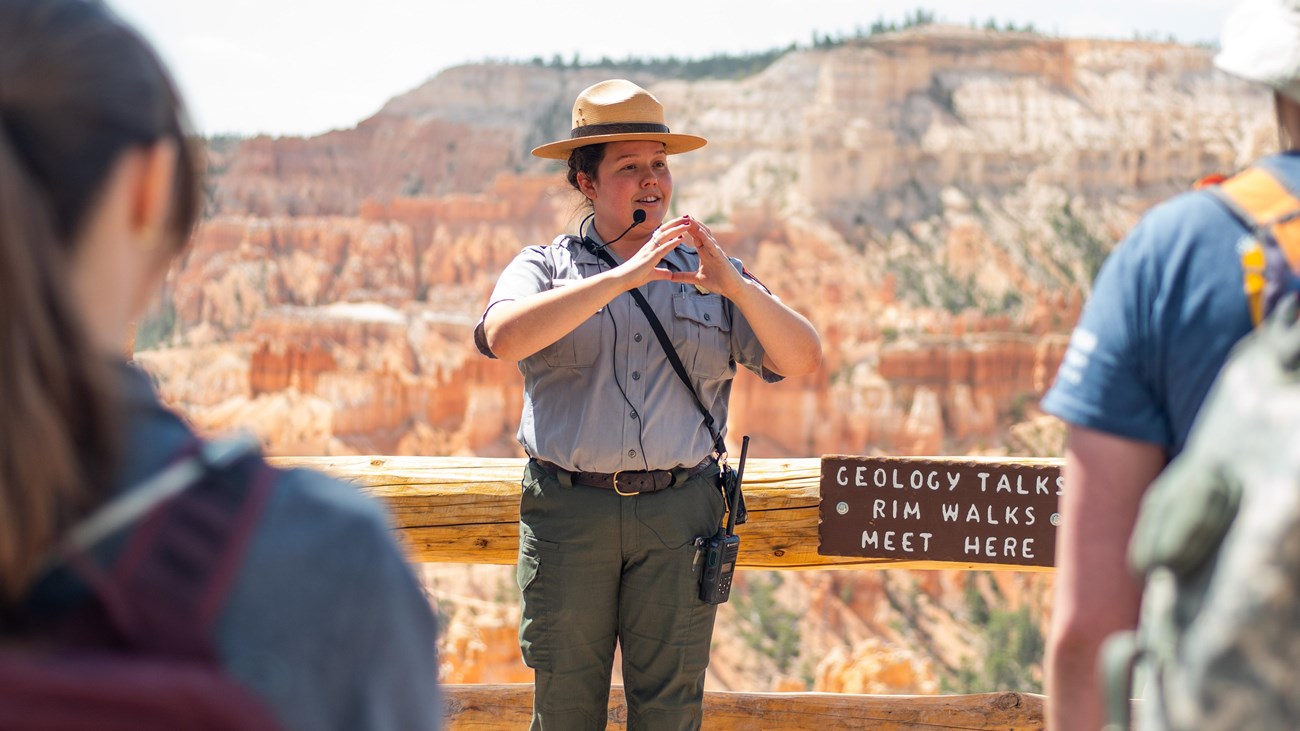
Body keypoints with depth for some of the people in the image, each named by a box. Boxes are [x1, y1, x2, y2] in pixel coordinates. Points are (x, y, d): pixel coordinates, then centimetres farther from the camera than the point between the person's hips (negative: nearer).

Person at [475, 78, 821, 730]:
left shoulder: (708, 273, 13)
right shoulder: (546, 267, 7)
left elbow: (802, 359, 2)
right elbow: (504, 337, -16)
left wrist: (734, 286, -14)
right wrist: (621, 277, -20)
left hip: (678, 512, 1)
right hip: (568, 511, -1)